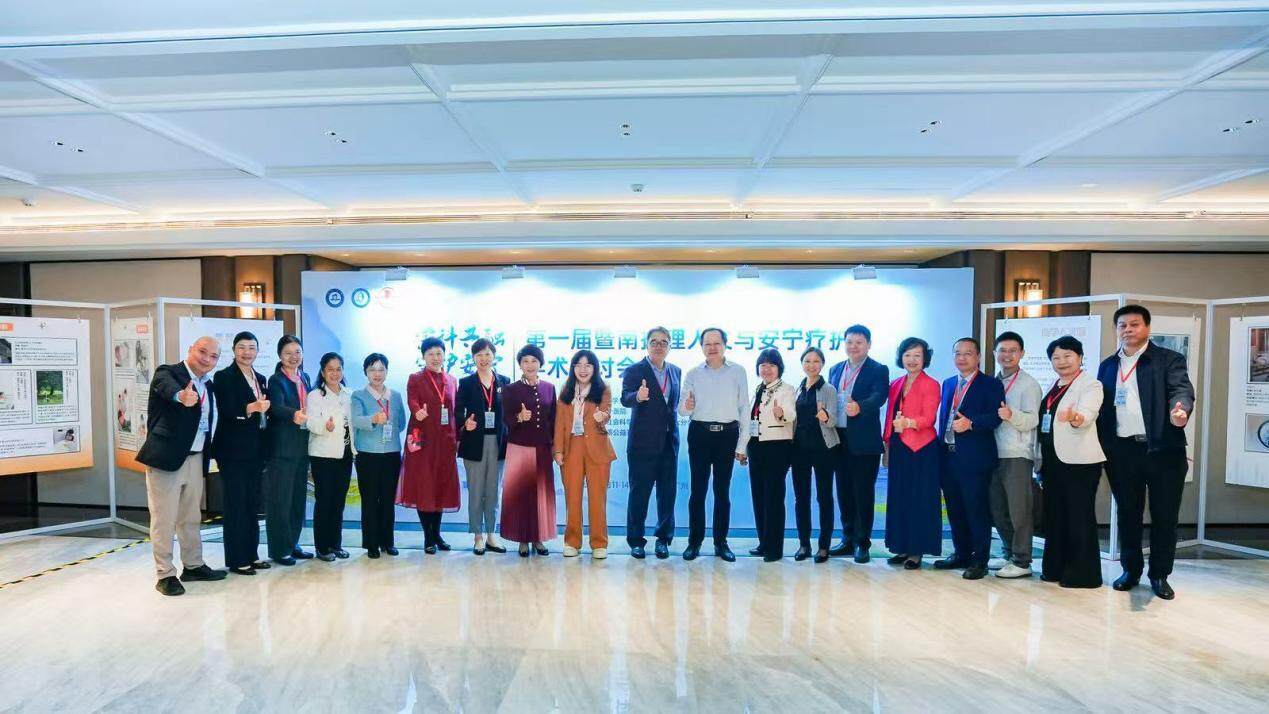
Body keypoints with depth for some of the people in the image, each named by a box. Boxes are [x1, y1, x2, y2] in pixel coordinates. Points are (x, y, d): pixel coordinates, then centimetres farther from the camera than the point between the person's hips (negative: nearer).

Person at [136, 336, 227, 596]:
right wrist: (181, 396, -57)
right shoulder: (168, 373, -11)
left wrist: (208, 454, 12)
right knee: (164, 520, 2)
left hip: (195, 459, 7)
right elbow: (168, 387, -35)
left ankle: (193, 566, 30)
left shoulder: (208, 384, 11)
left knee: (191, 517, 18)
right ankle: (165, 575, 13)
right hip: (166, 458, -7)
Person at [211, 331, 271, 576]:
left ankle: (251, 555, 21)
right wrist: (252, 408, -33)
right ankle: (236, 560, 8)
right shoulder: (224, 377, -5)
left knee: (253, 505, 11)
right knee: (236, 505, -1)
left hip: (255, 452, 7)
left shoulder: (261, 379, 15)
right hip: (233, 452, -6)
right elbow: (226, 412, -17)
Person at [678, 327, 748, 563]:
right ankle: (694, 541, 10)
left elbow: (744, 408, 3)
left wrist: (742, 445, 0)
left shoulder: (738, 372, 2)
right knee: (698, 490, 1)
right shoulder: (693, 374, 6)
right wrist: (687, 407, -18)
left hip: (727, 434, 0)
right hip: (699, 433, 0)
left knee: (723, 491, 7)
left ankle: (721, 543, 16)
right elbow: (682, 409, 7)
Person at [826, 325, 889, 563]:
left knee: (863, 492, 2)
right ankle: (848, 539, 24)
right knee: (844, 491, 12)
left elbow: (878, 397, -21)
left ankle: (862, 543, 13)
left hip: (864, 441, -5)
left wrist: (859, 407, -39)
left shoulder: (878, 370, -3)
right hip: (838, 439, 5)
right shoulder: (835, 370, 14)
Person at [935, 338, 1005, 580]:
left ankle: (980, 560, 10)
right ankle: (961, 554, 26)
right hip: (948, 456, 6)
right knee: (955, 510, 13)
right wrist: (941, 446, 11)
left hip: (975, 458, -6)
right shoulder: (948, 384, 17)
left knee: (977, 510, -1)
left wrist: (970, 423, -28)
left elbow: (995, 416, -13)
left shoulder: (991, 384, -2)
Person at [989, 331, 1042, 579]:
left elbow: (1032, 420, -14)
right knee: (997, 509, 12)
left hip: (1018, 456, -6)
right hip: (995, 454, 6)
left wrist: (1012, 414, -31)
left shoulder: (1029, 384, -4)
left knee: (1019, 509, -1)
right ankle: (1007, 555, 25)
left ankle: (1022, 562, 9)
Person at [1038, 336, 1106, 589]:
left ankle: (1083, 574, 8)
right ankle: (1056, 568, 20)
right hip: (1053, 461, 7)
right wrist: (1041, 463, 18)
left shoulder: (1090, 385, -7)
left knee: (1079, 518, -1)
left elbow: (1087, 414, -26)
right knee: (1054, 516, 11)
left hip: (1079, 462, -7)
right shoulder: (1054, 387, 15)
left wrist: (1074, 417, -49)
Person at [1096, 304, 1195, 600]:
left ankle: (1159, 575, 20)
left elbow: (1182, 389, -15)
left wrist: (1181, 410, -37)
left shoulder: (1169, 359, 1)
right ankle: (1131, 570, 24)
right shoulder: (1107, 366, 13)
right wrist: (1100, 448, 6)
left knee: (1164, 516, 5)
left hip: (1162, 450, -3)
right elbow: (1102, 408, 12)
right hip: (1122, 451, 3)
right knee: (1127, 514, 11)